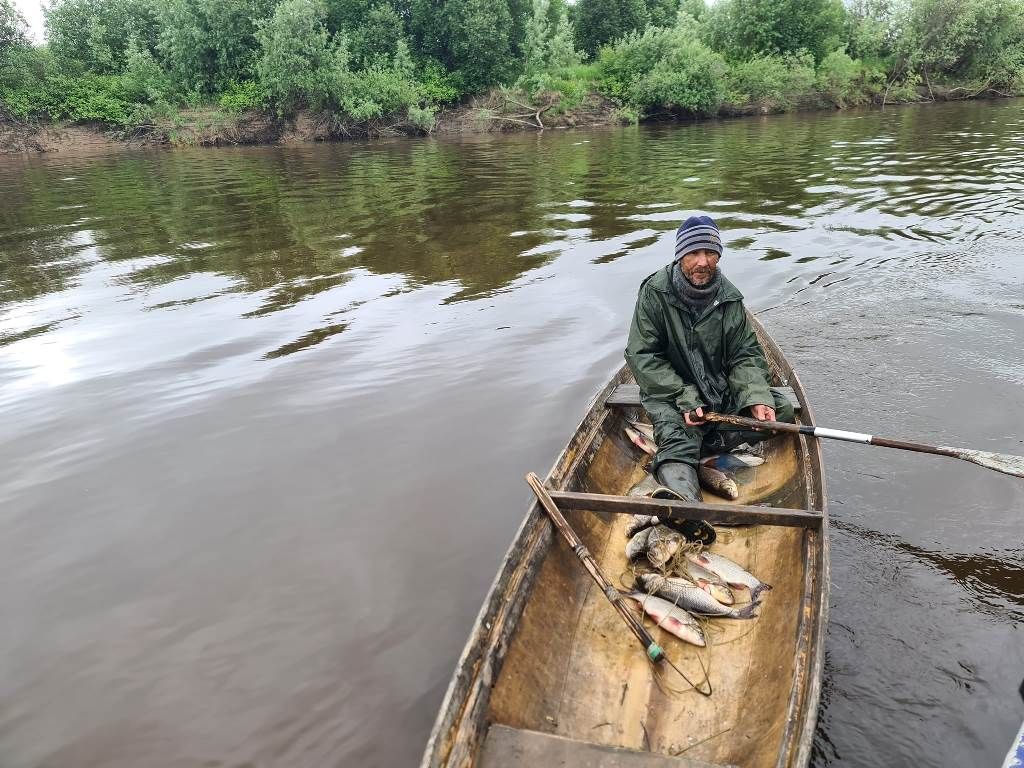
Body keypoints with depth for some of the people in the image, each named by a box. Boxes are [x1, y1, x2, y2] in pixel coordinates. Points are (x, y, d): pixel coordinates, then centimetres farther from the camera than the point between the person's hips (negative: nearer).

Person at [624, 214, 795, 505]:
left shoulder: (729, 298, 0)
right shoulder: (655, 292, -12)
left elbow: (746, 355, 3)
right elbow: (642, 356, -14)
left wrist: (757, 398, -17)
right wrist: (684, 397, -22)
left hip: (722, 391, 5)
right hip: (670, 393, -5)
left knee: (781, 408, -11)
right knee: (678, 444, -31)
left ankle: (704, 443, -21)